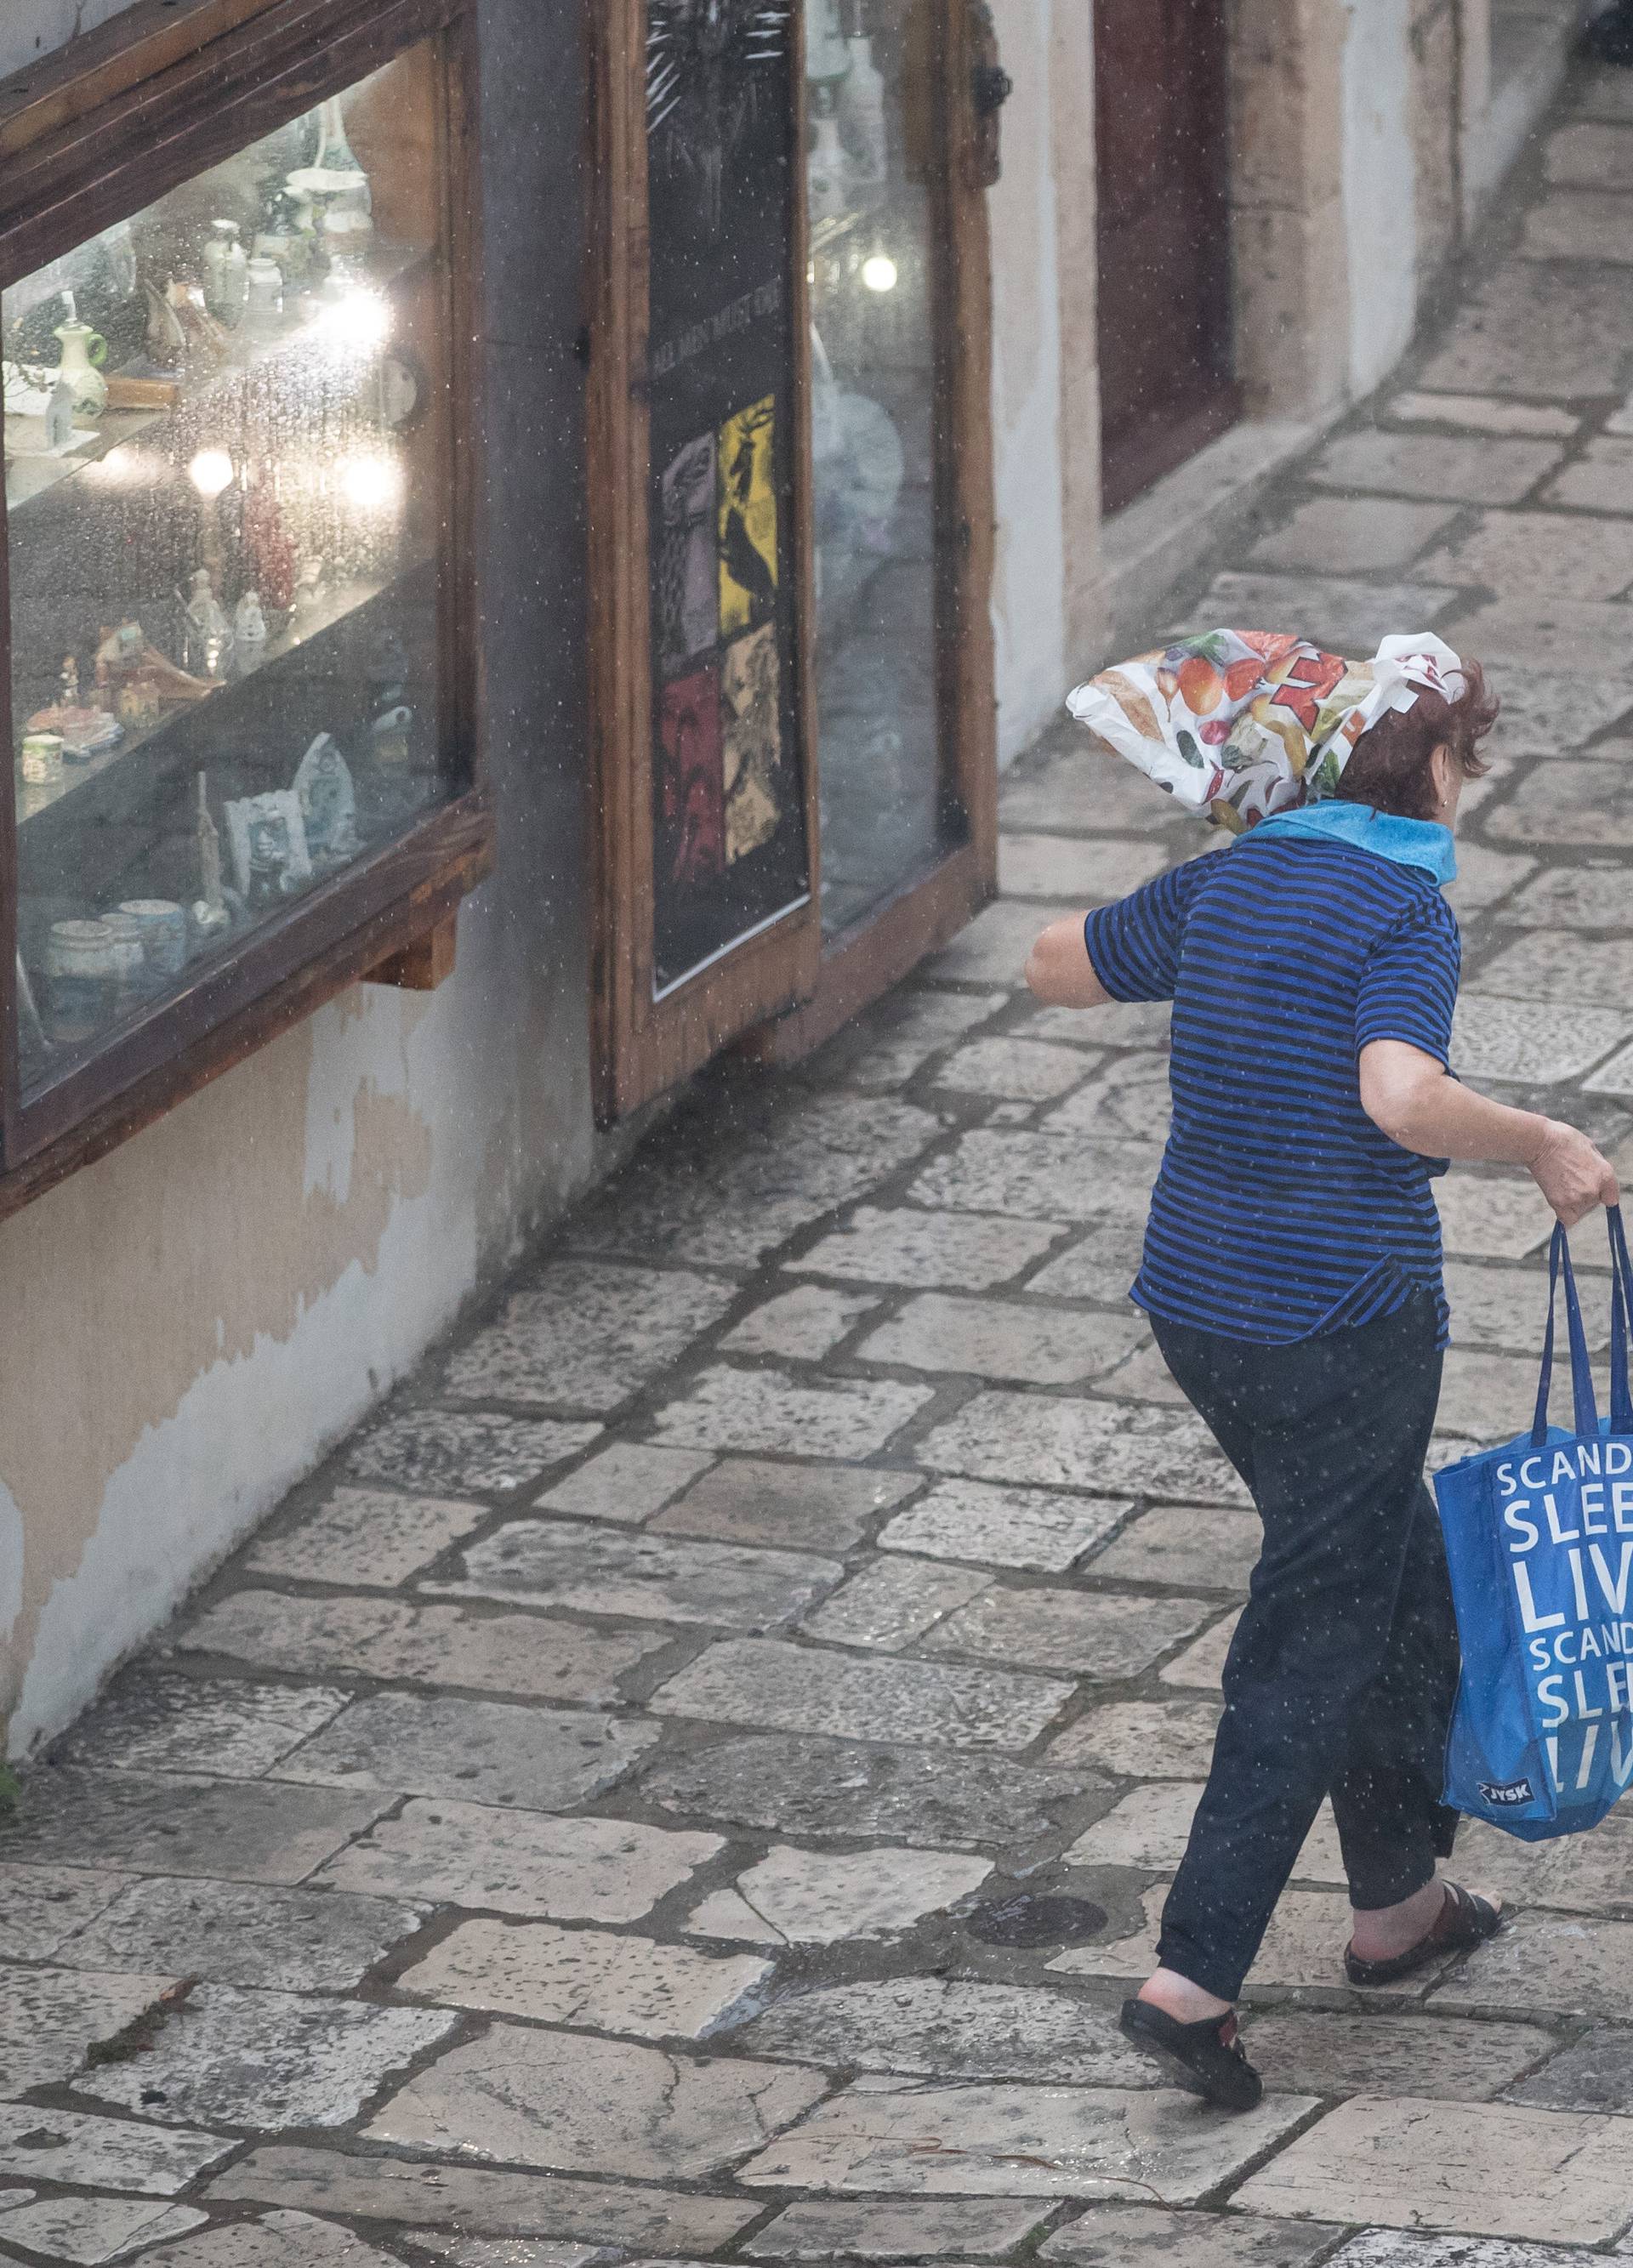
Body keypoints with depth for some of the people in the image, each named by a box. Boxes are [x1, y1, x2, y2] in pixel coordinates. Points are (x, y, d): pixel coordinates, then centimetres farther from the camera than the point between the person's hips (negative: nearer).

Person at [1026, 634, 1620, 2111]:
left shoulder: (1225, 886, 6)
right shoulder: (1404, 912, -17)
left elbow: (1054, 968, 20)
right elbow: (1401, 1099, -34)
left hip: (1199, 1307, 8)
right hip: (1344, 1323, -8)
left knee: (1403, 1588, 24)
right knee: (1313, 1652, 0)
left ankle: (1399, 1901, 35)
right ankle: (1192, 1980, -3)